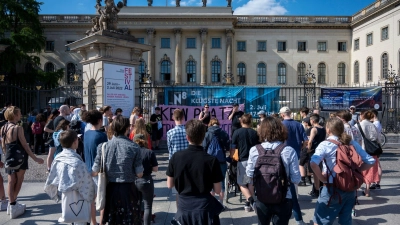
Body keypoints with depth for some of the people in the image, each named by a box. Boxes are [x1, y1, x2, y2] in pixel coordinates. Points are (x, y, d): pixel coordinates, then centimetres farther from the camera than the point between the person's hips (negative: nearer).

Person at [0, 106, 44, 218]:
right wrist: (35, 158, -13)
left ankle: (11, 204, 15)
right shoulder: (18, 128, -18)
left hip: (9, 157, 6)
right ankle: (13, 204, 16)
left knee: (11, 182, 10)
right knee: (19, 181, 8)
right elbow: (24, 145, -17)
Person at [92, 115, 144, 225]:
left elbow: (94, 172, -3)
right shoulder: (134, 147, -12)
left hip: (110, 189, 3)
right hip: (128, 189, -3)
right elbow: (139, 174, -9)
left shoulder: (103, 146, -6)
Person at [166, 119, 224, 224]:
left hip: (184, 207, 2)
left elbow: (169, 185, 1)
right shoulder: (212, 160, -14)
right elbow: (217, 190, -7)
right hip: (205, 208, -2)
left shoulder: (176, 157, -8)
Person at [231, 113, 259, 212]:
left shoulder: (237, 132, -5)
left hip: (243, 160, -3)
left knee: (242, 183, 7)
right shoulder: (255, 133, 4)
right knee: (251, 182, 17)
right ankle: (252, 202, 19)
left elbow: (233, 148, -6)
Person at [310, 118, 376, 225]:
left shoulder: (325, 144, -12)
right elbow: (370, 161, 5)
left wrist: (322, 178, -14)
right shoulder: (352, 143, 3)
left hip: (332, 188, -6)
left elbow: (313, 164, -28)